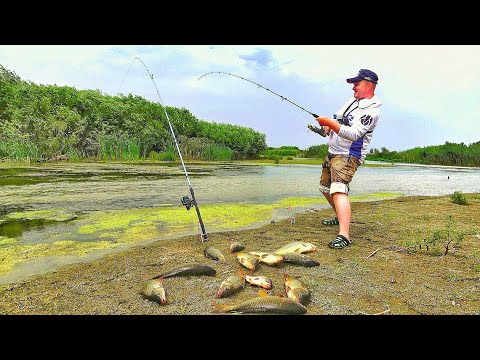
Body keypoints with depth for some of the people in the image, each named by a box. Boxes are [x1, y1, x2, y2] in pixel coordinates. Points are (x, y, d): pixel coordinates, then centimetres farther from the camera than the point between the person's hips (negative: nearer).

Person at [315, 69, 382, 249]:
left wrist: (331, 123, -35)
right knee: (325, 188, 19)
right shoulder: (352, 100, 14)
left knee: (338, 190, -27)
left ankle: (344, 236, -33)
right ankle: (340, 217, 39)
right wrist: (328, 128, 1)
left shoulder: (371, 110, -14)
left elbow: (353, 134, -26)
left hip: (348, 155, -10)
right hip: (333, 152, 10)